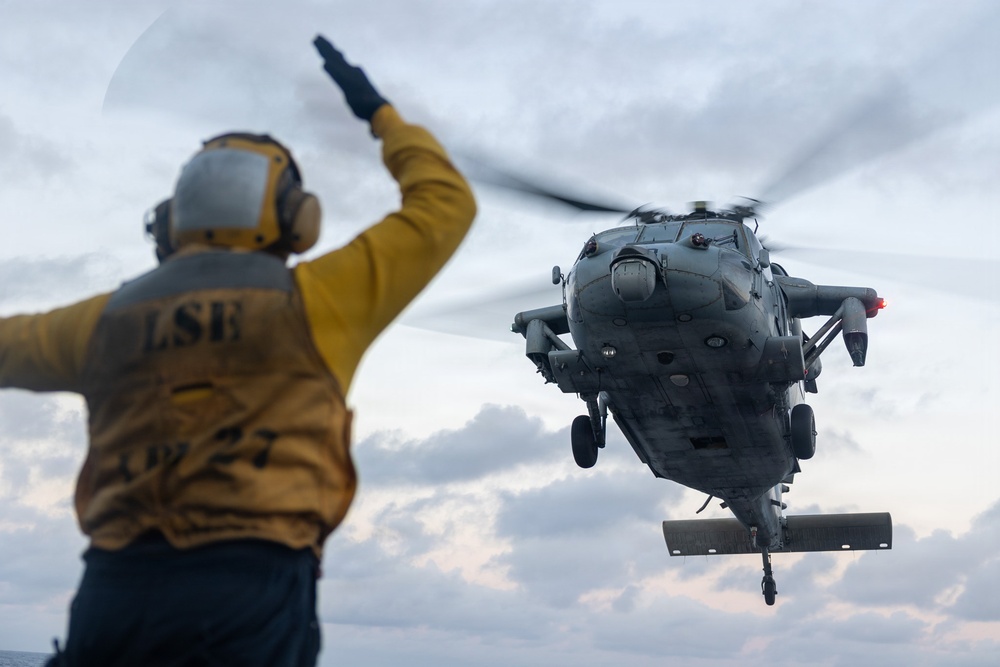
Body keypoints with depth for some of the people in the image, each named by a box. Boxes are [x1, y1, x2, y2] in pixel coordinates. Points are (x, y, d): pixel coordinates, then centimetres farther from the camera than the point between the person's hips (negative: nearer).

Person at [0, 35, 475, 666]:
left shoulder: (110, 317, 14)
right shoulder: (312, 301, 5)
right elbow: (446, 204, 15)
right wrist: (381, 112, 29)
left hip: (117, 588, 3)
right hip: (254, 586, -3)